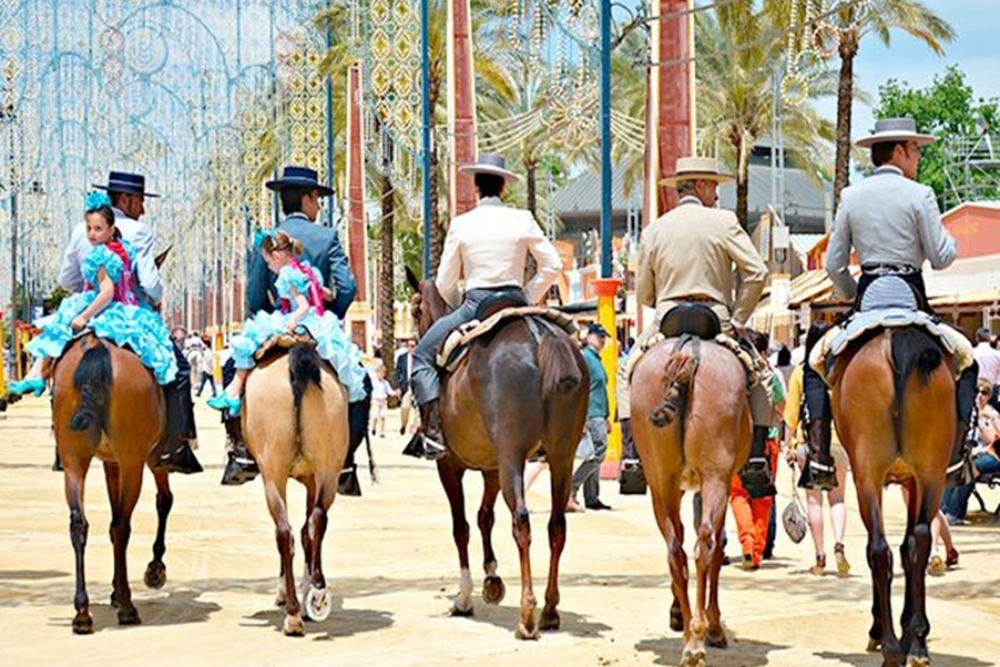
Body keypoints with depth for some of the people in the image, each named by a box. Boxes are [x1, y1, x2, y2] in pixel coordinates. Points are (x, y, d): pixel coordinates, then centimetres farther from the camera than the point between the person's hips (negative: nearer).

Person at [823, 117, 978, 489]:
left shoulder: (850, 196, 6)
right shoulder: (919, 195, -4)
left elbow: (834, 265, 6)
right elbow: (941, 258, -3)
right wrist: (949, 240, 18)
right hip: (911, 298, -2)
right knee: (966, 361, 17)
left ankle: (819, 460, 3)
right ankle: (953, 457, 7)